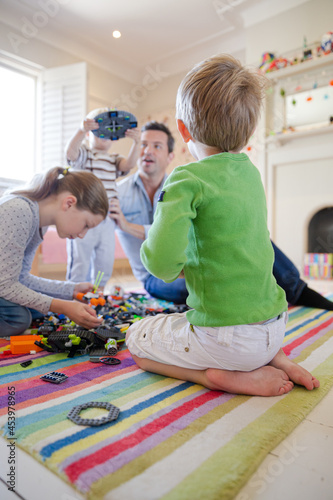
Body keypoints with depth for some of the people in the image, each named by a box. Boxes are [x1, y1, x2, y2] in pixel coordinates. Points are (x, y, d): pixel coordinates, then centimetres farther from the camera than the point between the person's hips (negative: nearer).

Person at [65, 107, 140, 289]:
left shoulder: (114, 159, 17)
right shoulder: (84, 154, 1)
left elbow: (129, 164, -2)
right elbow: (70, 152, -20)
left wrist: (136, 142, -17)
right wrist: (81, 130, -35)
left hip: (107, 222, 6)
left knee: (104, 267, 12)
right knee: (79, 266, 1)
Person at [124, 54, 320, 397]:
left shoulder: (187, 180, -17)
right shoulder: (251, 172, 6)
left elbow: (161, 261, -26)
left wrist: (172, 268, -5)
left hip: (229, 338, -7)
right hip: (275, 325, 7)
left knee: (136, 340, 15)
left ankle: (226, 376, -3)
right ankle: (274, 360, 13)